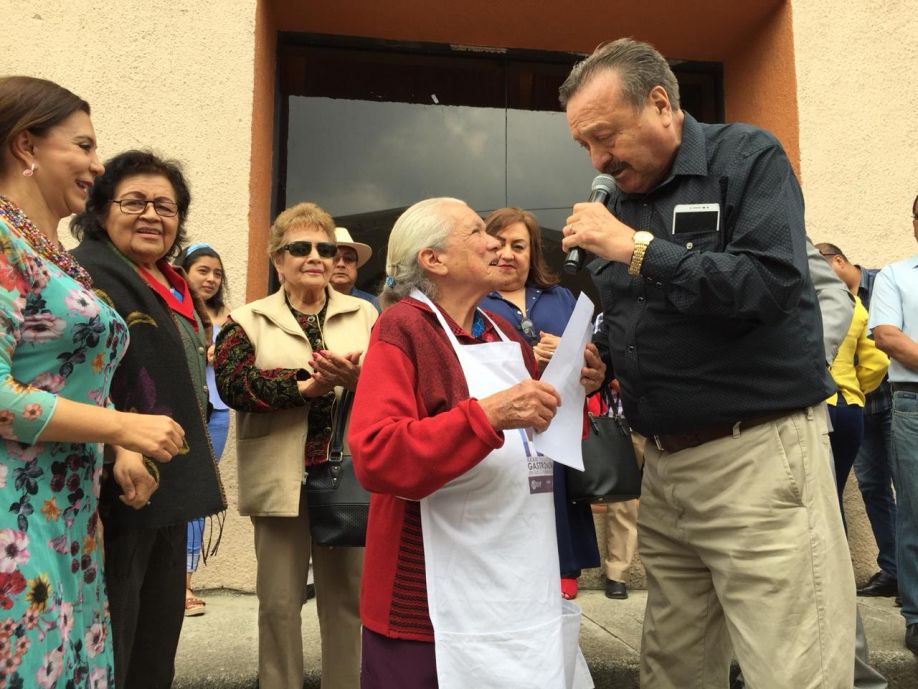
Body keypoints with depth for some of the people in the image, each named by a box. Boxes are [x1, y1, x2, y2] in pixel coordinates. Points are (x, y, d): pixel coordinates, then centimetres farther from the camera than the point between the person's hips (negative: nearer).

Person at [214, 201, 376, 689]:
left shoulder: (365, 315, 9)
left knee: (348, 598, 13)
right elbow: (232, 383, -11)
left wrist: (357, 378, -23)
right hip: (281, 480, -1)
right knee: (279, 603, 10)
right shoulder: (248, 320, 6)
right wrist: (306, 384, -18)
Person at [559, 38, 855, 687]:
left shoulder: (749, 158, -4)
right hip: (665, 463, 6)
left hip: (758, 453, -6)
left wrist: (637, 248, -17)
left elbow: (771, 284, -20)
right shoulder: (621, 200, 14)